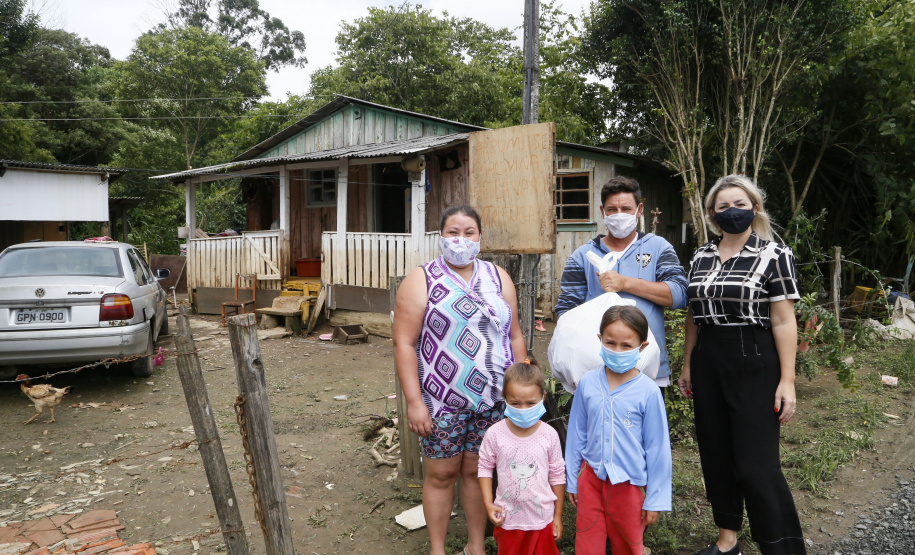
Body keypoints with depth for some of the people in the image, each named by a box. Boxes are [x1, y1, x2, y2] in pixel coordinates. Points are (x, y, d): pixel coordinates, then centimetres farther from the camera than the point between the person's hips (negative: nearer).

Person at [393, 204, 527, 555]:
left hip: (493, 398, 3)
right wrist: (414, 401, -14)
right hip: (442, 401, -3)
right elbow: (404, 344, -9)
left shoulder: (498, 277, 8)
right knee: (441, 473, 8)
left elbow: (514, 337, 9)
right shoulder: (421, 281, -5)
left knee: (477, 470, 14)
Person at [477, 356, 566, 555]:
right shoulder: (495, 434, -14)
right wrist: (488, 504, -7)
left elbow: (557, 475, -2)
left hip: (542, 517, 0)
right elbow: (485, 468, -1)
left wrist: (558, 516, 3)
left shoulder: (549, 436, -12)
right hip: (508, 518, 0)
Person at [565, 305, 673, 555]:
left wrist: (655, 499, -2)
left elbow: (657, 448, -6)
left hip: (628, 483, -2)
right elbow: (576, 435, 5)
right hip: (591, 477, 2)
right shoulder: (587, 383, -6)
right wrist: (571, 481, 11)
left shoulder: (648, 391, -14)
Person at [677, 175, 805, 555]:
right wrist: (687, 365, 15)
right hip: (708, 363, 6)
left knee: (756, 464, -7)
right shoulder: (701, 257, 10)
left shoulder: (774, 255, -5)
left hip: (755, 363, -5)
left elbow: (783, 320, -9)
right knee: (715, 456, 12)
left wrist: (787, 380, -12)